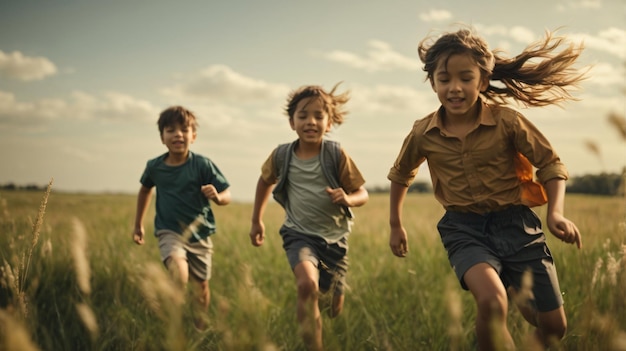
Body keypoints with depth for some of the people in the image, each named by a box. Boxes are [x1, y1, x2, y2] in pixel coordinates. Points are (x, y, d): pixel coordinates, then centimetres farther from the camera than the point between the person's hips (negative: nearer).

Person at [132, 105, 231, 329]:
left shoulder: (203, 165, -11)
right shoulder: (155, 167, -4)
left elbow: (227, 195, -10)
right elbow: (145, 189, 18)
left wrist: (217, 197, -34)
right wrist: (138, 224, 23)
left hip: (199, 234, 1)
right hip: (169, 232, -1)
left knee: (201, 285, 13)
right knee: (179, 275, -28)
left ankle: (199, 330, 37)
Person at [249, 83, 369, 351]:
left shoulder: (336, 155, -11)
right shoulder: (281, 156, -7)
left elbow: (362, 194, -4)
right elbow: (266, 181, 15)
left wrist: (348, 199, -27)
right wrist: (257, 220, 20)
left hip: (335, 238, 1)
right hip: (300, 235, -1)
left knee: (335, 307, 14)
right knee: (307, 285, -32)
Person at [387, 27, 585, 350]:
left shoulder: (507, 121, -12)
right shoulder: (423, 134, -6)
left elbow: (551, 164, -2)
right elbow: (400, 176, 15)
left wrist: (556, 212, -18)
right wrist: (396, 225, 21)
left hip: (514, 223, 1)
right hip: (464, 227, -1)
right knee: (491, 302, -32)